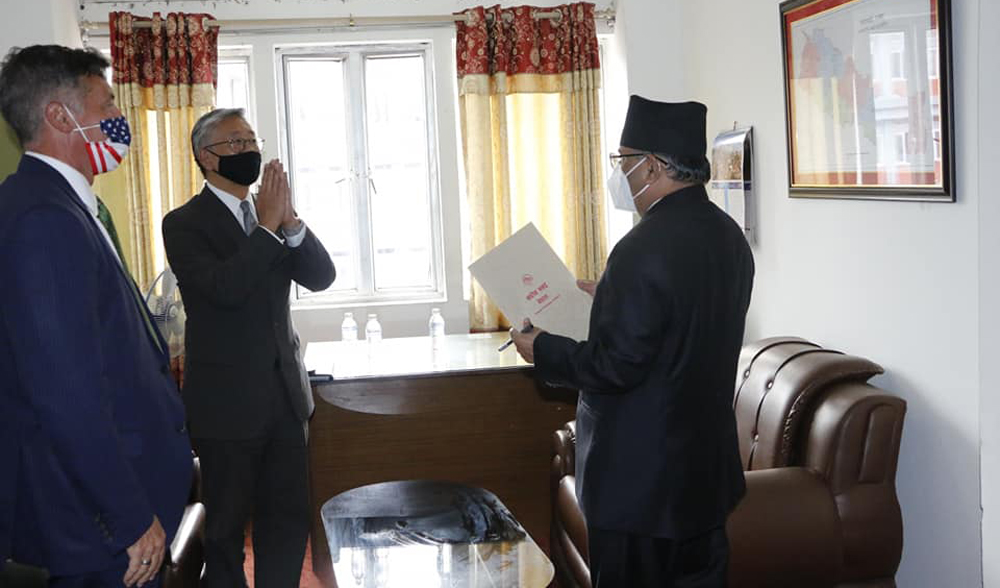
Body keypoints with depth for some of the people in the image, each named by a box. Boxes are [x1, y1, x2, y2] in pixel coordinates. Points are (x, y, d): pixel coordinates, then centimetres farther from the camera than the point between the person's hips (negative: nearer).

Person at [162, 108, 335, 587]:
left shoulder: (270, 213, 9)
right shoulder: (184, 223, -9)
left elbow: (321, 277, -1)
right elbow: (224, 288, -25)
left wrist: (290, 222, -15)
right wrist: (267, 227, -20)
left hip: (284, 392, 6)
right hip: (227, 400, -5)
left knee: (290, 519, 14)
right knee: (227, 528, 10)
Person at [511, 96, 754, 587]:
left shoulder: (645, 249, -23)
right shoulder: (728, 235, 5)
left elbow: (616, 365, -23)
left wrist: (542, 351, -9)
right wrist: (611, 298, 18)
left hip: (639, 477, -8)